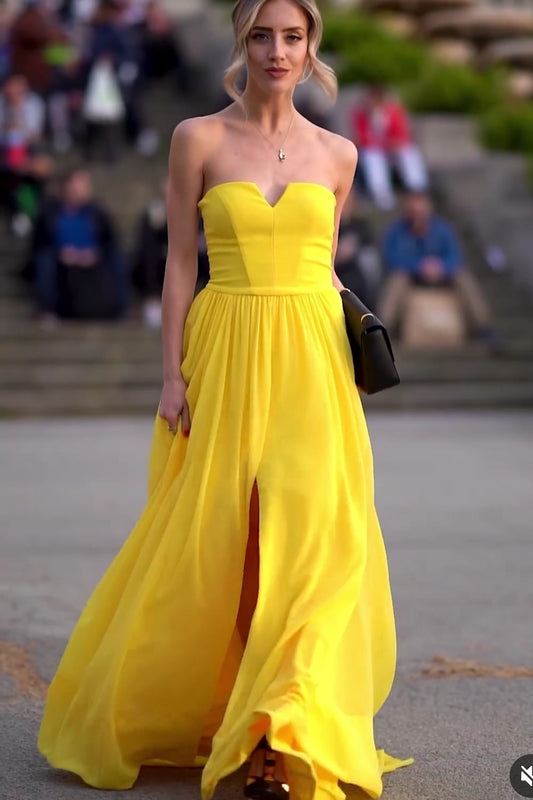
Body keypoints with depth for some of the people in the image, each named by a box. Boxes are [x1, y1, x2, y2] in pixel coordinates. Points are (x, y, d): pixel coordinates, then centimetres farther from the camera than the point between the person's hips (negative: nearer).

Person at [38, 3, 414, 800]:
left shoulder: (336, 154, 10)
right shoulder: (197, 138, 3)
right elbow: (180, 263, 1)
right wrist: (173, 373, -5)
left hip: (312, 355, 1)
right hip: (225, 353, -1)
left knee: (309, 519, -12)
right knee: (213, 536, 3)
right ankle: (190, 701, 26)